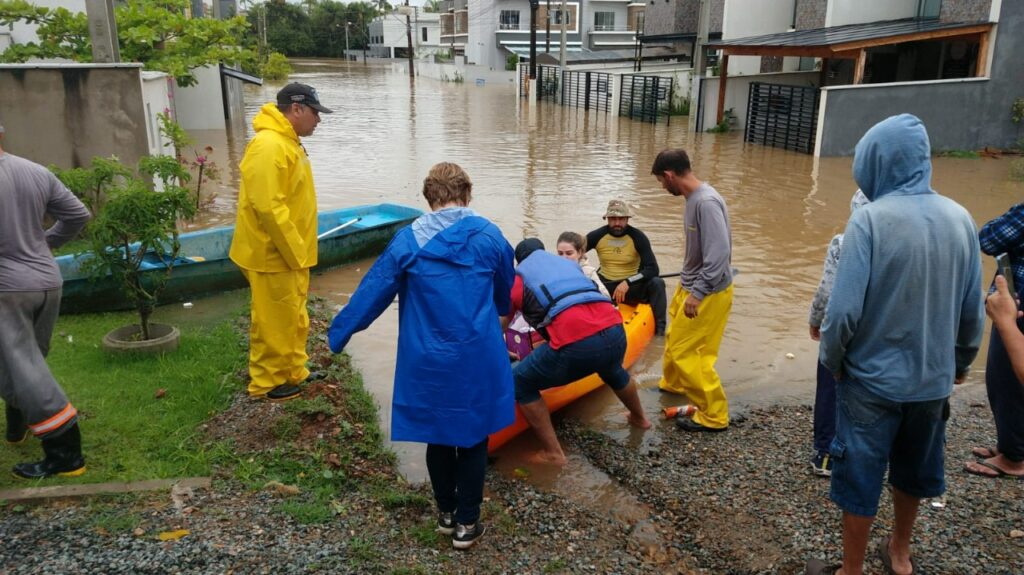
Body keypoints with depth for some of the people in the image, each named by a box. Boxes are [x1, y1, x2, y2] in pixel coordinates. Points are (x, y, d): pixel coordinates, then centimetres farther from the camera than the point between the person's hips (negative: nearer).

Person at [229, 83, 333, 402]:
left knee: (294, 319, 20)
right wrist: (295, 253, -21)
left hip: (290, 253, 10)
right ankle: (267, 383, 18)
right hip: (273, 256, -10)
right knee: (274, 322, 3)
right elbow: (268, 208, -27)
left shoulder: (288, 143, 11)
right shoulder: (269, 146, -22)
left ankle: (294, 373, 33)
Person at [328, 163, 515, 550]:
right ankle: (467, 523, 21)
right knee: (472, 437, 13)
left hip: (428, 362, 0)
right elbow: (505, 293, 15)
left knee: (437, 435, 18)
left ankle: (446, 513, 33)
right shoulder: (490, 236, -1)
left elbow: (372, 293, -4)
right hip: (478, 360, 0)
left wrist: (338, 335, 9)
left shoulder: (408, 240, -7)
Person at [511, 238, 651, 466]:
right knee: (612, 370, 41)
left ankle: (552, 453, 14)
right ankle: (639, 418, 62)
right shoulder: (568, 264, 32)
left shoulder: (518, 276, 18)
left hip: (576, 344, -6)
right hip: (615, 334, 6)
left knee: (521, 383, 15)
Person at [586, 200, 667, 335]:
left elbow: (653, 269, -19)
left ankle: (660, 330, -23)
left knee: (657, 283, -29)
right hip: (604, 285, 2)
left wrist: (627, 282, -31)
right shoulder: (598, 236, -5)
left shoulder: (637, 237, -10)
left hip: (632, 287, -1)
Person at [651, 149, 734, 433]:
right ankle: (672, 384, 49)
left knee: (685, 352, -4)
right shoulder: (695, 198, 4)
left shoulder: (706, 202, -26)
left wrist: (698, 294, -28)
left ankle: (714, 416, 8)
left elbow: (719, 253, -30)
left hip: (708, 293, -10)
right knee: (675, 340, 25)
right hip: (692, 285, 10)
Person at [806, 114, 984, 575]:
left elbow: (844, 309, -22)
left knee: (859, 479, 11)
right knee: (913, 470, 24)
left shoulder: (871, 218, -20)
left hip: (873, 378, -5)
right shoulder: (960, 218, -4)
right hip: (933, 378, 5)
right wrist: (961, 361, 20)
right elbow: (973, 311, 3)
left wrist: (831, 360, -5)